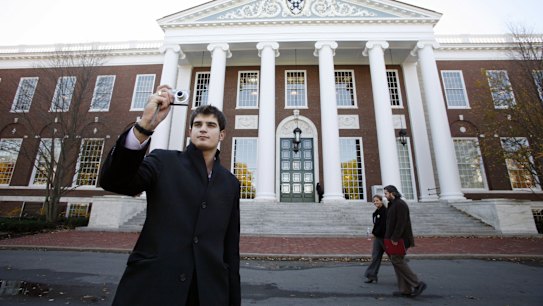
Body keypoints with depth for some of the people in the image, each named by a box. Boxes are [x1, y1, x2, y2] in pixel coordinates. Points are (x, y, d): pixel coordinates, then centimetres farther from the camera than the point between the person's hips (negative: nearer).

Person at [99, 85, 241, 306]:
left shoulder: (230, 183, 7)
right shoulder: (164, 161, 1)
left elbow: (230, 246, 7)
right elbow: (112, 181, -16)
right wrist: (145, 126, -28)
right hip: (152, 287, -2)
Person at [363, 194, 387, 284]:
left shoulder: (385, 211, -13)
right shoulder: (376, 212, 12)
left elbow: (384, 225, -18)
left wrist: (375, 233, -12)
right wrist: (374, 233, 5)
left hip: (384, 236, -8)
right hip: (377, 237, 8)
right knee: (375, 256, 6)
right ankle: (372, 276, 9)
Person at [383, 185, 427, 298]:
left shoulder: (400, 204, -14)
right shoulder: (393, 204, 17)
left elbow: (401, 222, -21)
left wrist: (395, 238, -22)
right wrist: (391, 237, 16)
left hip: (400, 239, -10)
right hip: (395, 238, 10)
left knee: (396, 260, -10)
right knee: (398, 261, 9)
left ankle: (417, 284, -1)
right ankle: (405, 290, 14)